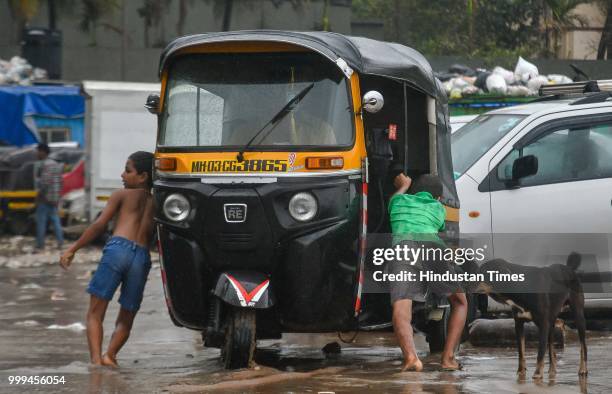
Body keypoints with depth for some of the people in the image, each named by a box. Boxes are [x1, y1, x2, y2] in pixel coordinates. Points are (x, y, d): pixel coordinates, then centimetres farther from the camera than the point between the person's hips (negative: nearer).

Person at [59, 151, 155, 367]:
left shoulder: (122, 195, 13)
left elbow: (99, 225, 6)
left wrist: (72, 249, 8)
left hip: (119, 247, -3)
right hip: (143, 256, 3)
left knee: (95, 313, 0)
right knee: (126, 320, 16)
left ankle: (96, 358, -18)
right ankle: (110, 354, -6)